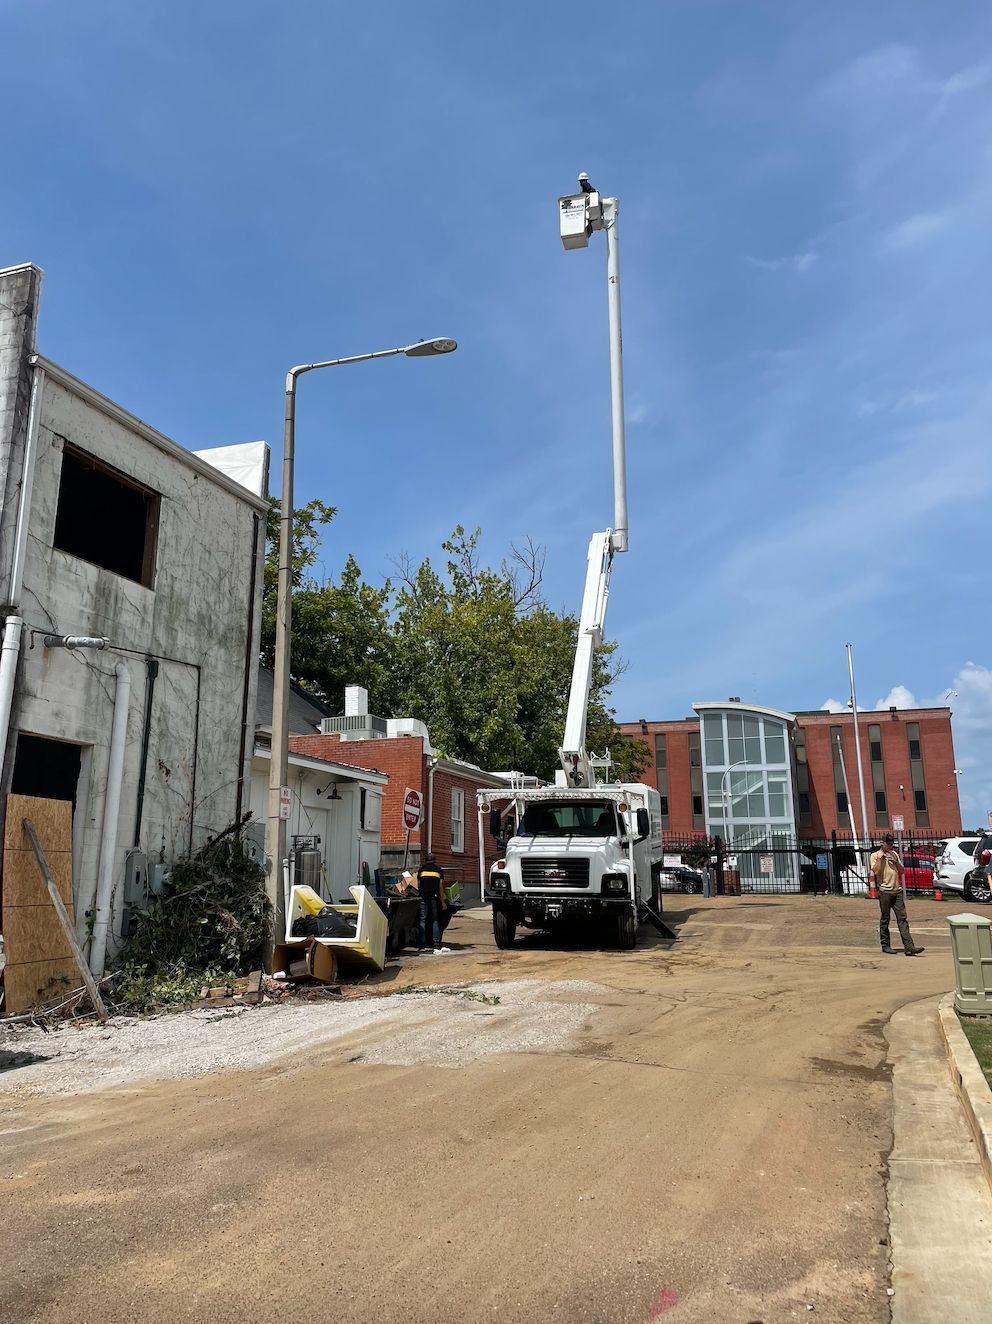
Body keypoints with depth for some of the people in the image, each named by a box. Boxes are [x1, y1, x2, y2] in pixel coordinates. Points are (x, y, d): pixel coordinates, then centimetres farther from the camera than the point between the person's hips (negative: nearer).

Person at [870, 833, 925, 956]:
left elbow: (902, 871, 16)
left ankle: (909, 947, -5)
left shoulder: (894, 854, 16)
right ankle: (885, 945, 11)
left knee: (902, 919, -1)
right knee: (884, 920, 1)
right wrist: (879, 858, -15)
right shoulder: (875, 856, 0)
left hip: (897, 891, 5)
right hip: (885, 891, -5)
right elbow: (875, 871, -16)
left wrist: (896, 861, 0)